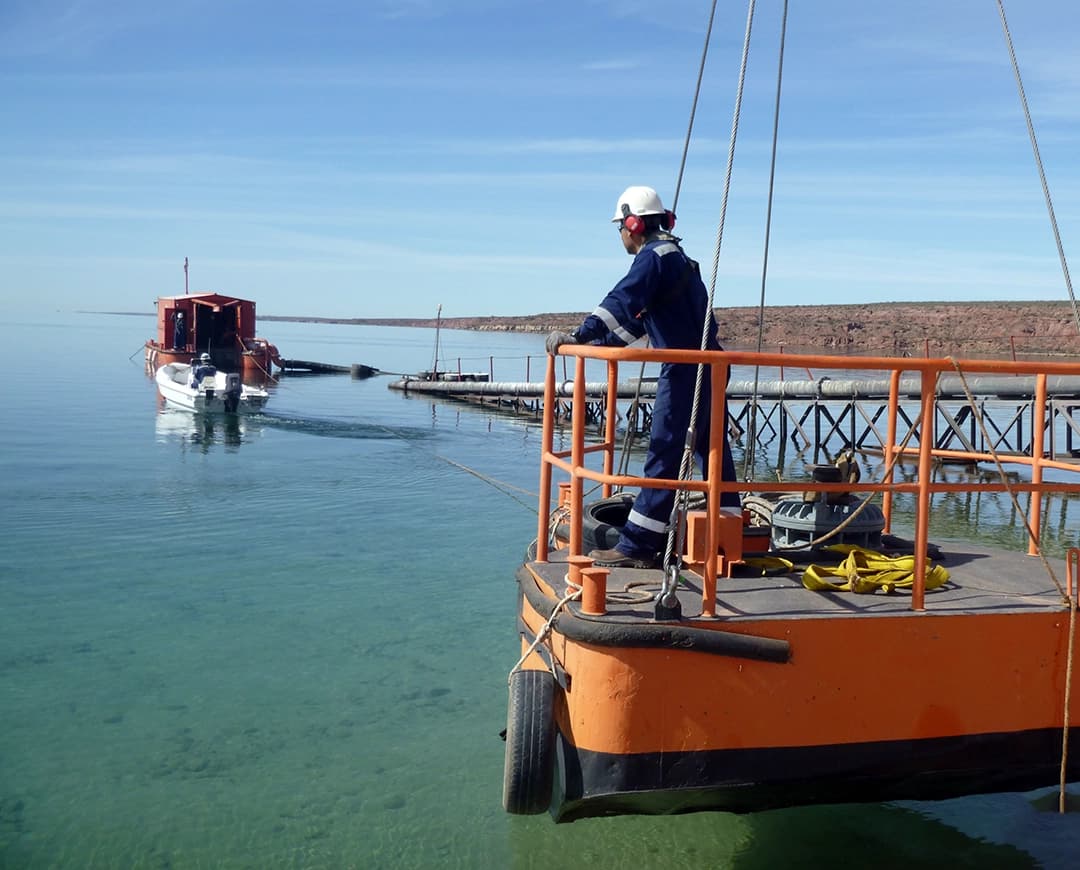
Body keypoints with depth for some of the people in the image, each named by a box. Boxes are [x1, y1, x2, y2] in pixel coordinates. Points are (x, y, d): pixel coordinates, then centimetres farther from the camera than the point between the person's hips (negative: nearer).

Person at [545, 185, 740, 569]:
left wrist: (580, 334, -31)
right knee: (712, 452, 14)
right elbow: (637, 318, 27)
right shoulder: (674, 256, 22)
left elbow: (622, 301, -25)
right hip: (706, 368, 10)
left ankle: (637, 546, -7)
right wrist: (598, 343, 26)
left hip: (684, 371, -10)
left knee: (663, 457, -9)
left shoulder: (653, 256, -9)